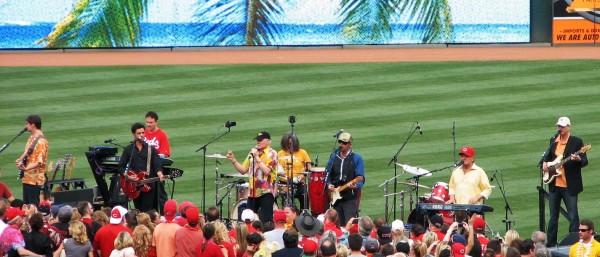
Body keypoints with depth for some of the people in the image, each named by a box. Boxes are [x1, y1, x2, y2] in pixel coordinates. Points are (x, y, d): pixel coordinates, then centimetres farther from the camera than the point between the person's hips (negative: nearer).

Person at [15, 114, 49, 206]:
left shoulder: (41, 141, -18)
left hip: (34, 179, -10)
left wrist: (26, 168, -33)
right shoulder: (32, 138, 12)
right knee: (26, 204, 13)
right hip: (27, 177, 10)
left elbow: (39, 162, -23)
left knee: (33, 205, -7)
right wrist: (20, 160, 4)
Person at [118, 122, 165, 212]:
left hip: (148, 185, -2)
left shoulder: (151, 149, 5)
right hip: (134, 186, 2)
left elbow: (157, 165, -2)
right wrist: (127, 176, -10)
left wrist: (160, 175, -22)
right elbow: (121, 167, 7)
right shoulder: (128, 150, 7)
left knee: (147, 212, -7)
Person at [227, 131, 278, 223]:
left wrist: (257, 157, -17)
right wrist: (233, 160, 2)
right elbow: (243, 170, 16)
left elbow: (267, 171, -18)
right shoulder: (253, 152, 15)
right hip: (253, 192, 7)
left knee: (266, 221, -8)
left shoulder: (272, 154, -5)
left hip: (266, 192, -7)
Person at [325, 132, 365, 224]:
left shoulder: (356, 158, -2)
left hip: (350, 198, -5)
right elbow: (328, 174, 18)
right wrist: (329, 184, 0)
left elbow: (361, 178, -7)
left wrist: (355, 186, -26)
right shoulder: (334, 157, 11)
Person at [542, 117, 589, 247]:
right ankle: (551, 243, 19)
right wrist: (545, 163, 3)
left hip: (570, 186, -5)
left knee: (573, 216, -6)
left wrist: (578, 159, -30)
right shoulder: (554, 142, 10)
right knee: (553, 216, 12)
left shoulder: (576, 142, -6)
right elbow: (548, 156, 24)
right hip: (554, 185, 5)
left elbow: (585, 162, -9)